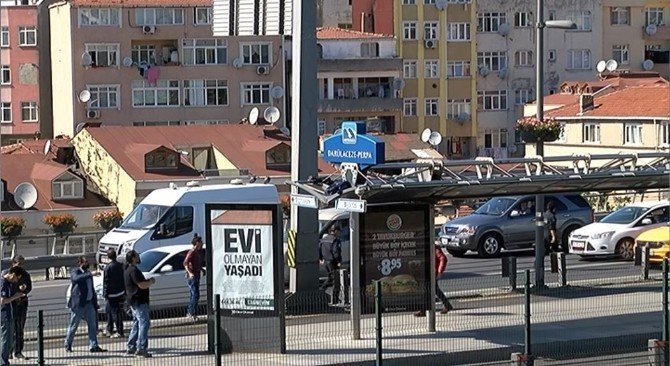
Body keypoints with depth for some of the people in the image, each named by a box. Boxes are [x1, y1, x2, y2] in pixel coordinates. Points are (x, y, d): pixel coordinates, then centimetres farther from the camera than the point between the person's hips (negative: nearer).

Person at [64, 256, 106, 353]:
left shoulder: (87, 272, 16)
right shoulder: (75, 272, -7)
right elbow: (76, 278, -32)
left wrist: (94, 300, 16)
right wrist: (90, 274, -38)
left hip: (89, 303, 7)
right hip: (78, 303, -7)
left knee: (92, 325, 0)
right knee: (73, 325, 3)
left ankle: (93, 346, 1)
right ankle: (67, 345, 15)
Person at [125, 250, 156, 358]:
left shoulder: (128, 270, 16)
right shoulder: (133, 270, -17)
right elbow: (142, 285, -22)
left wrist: (148, 281, 13)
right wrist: (151, 281, -6)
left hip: (134, 301, 11)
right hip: (139, 300, -11)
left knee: (137, 323, 17)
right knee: (144, 323, -10)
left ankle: (131, 347, 19)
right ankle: (141, 348, -15)